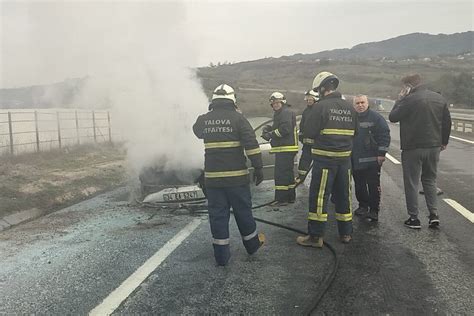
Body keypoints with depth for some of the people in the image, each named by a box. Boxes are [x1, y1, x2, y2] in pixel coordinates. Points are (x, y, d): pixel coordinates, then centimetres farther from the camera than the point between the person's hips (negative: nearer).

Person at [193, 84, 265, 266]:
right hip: (236, 176, -2)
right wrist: (258, 168, -8)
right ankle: (252, 244, 31)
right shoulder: (238, 118, -6)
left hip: (212, 177, 2)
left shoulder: (203, 120, 4)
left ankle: (221, 255, 13)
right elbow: (252, 145, -13)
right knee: (243, 211, 13)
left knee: (217, 214, 8)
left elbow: (197, 131, 28)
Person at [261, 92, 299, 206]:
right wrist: (269, 129, 3)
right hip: (285, 148, 11)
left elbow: (285, 129, -22)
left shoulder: (286, 112, -11)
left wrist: (271, 134, -16)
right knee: (288, 172, 16)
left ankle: (281, 199, -8)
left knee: (281, 173, -11)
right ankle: (290, 197, 25)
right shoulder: (279, 114, 23)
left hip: (286, 148, -11)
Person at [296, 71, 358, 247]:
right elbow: (353, 132, 10)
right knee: (344, 195, 15)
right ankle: (346, 233, 25)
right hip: (345, 158, 6)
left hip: (325, 158, -6)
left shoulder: (322, 106, -13)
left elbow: (308, 132, -14)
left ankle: (315, 236, 4)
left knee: (319, 196, 1)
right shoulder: (350, 108, 5)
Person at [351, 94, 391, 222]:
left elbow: (385, 135, -7)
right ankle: (363, 206, 28)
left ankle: (374, 210, 5)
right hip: (355, 160, 5)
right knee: (359, 185, 13)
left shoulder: (375, 117, -4)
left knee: (373, 185, -2)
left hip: (372, 160, -5)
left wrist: (381, 153, -12)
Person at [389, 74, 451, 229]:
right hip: (434, 147, 6)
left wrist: (400, 99, 1)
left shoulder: (409, 100, -15)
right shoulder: (439, 98, 7)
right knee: (430, 180, 18)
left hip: (413, 148, -6)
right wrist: (444, 141, 21)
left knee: (411, 183, 5)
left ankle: (414, 218, 8)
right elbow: (447, 122, 12)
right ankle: (434, 214, 11)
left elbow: (392, 117, -8)